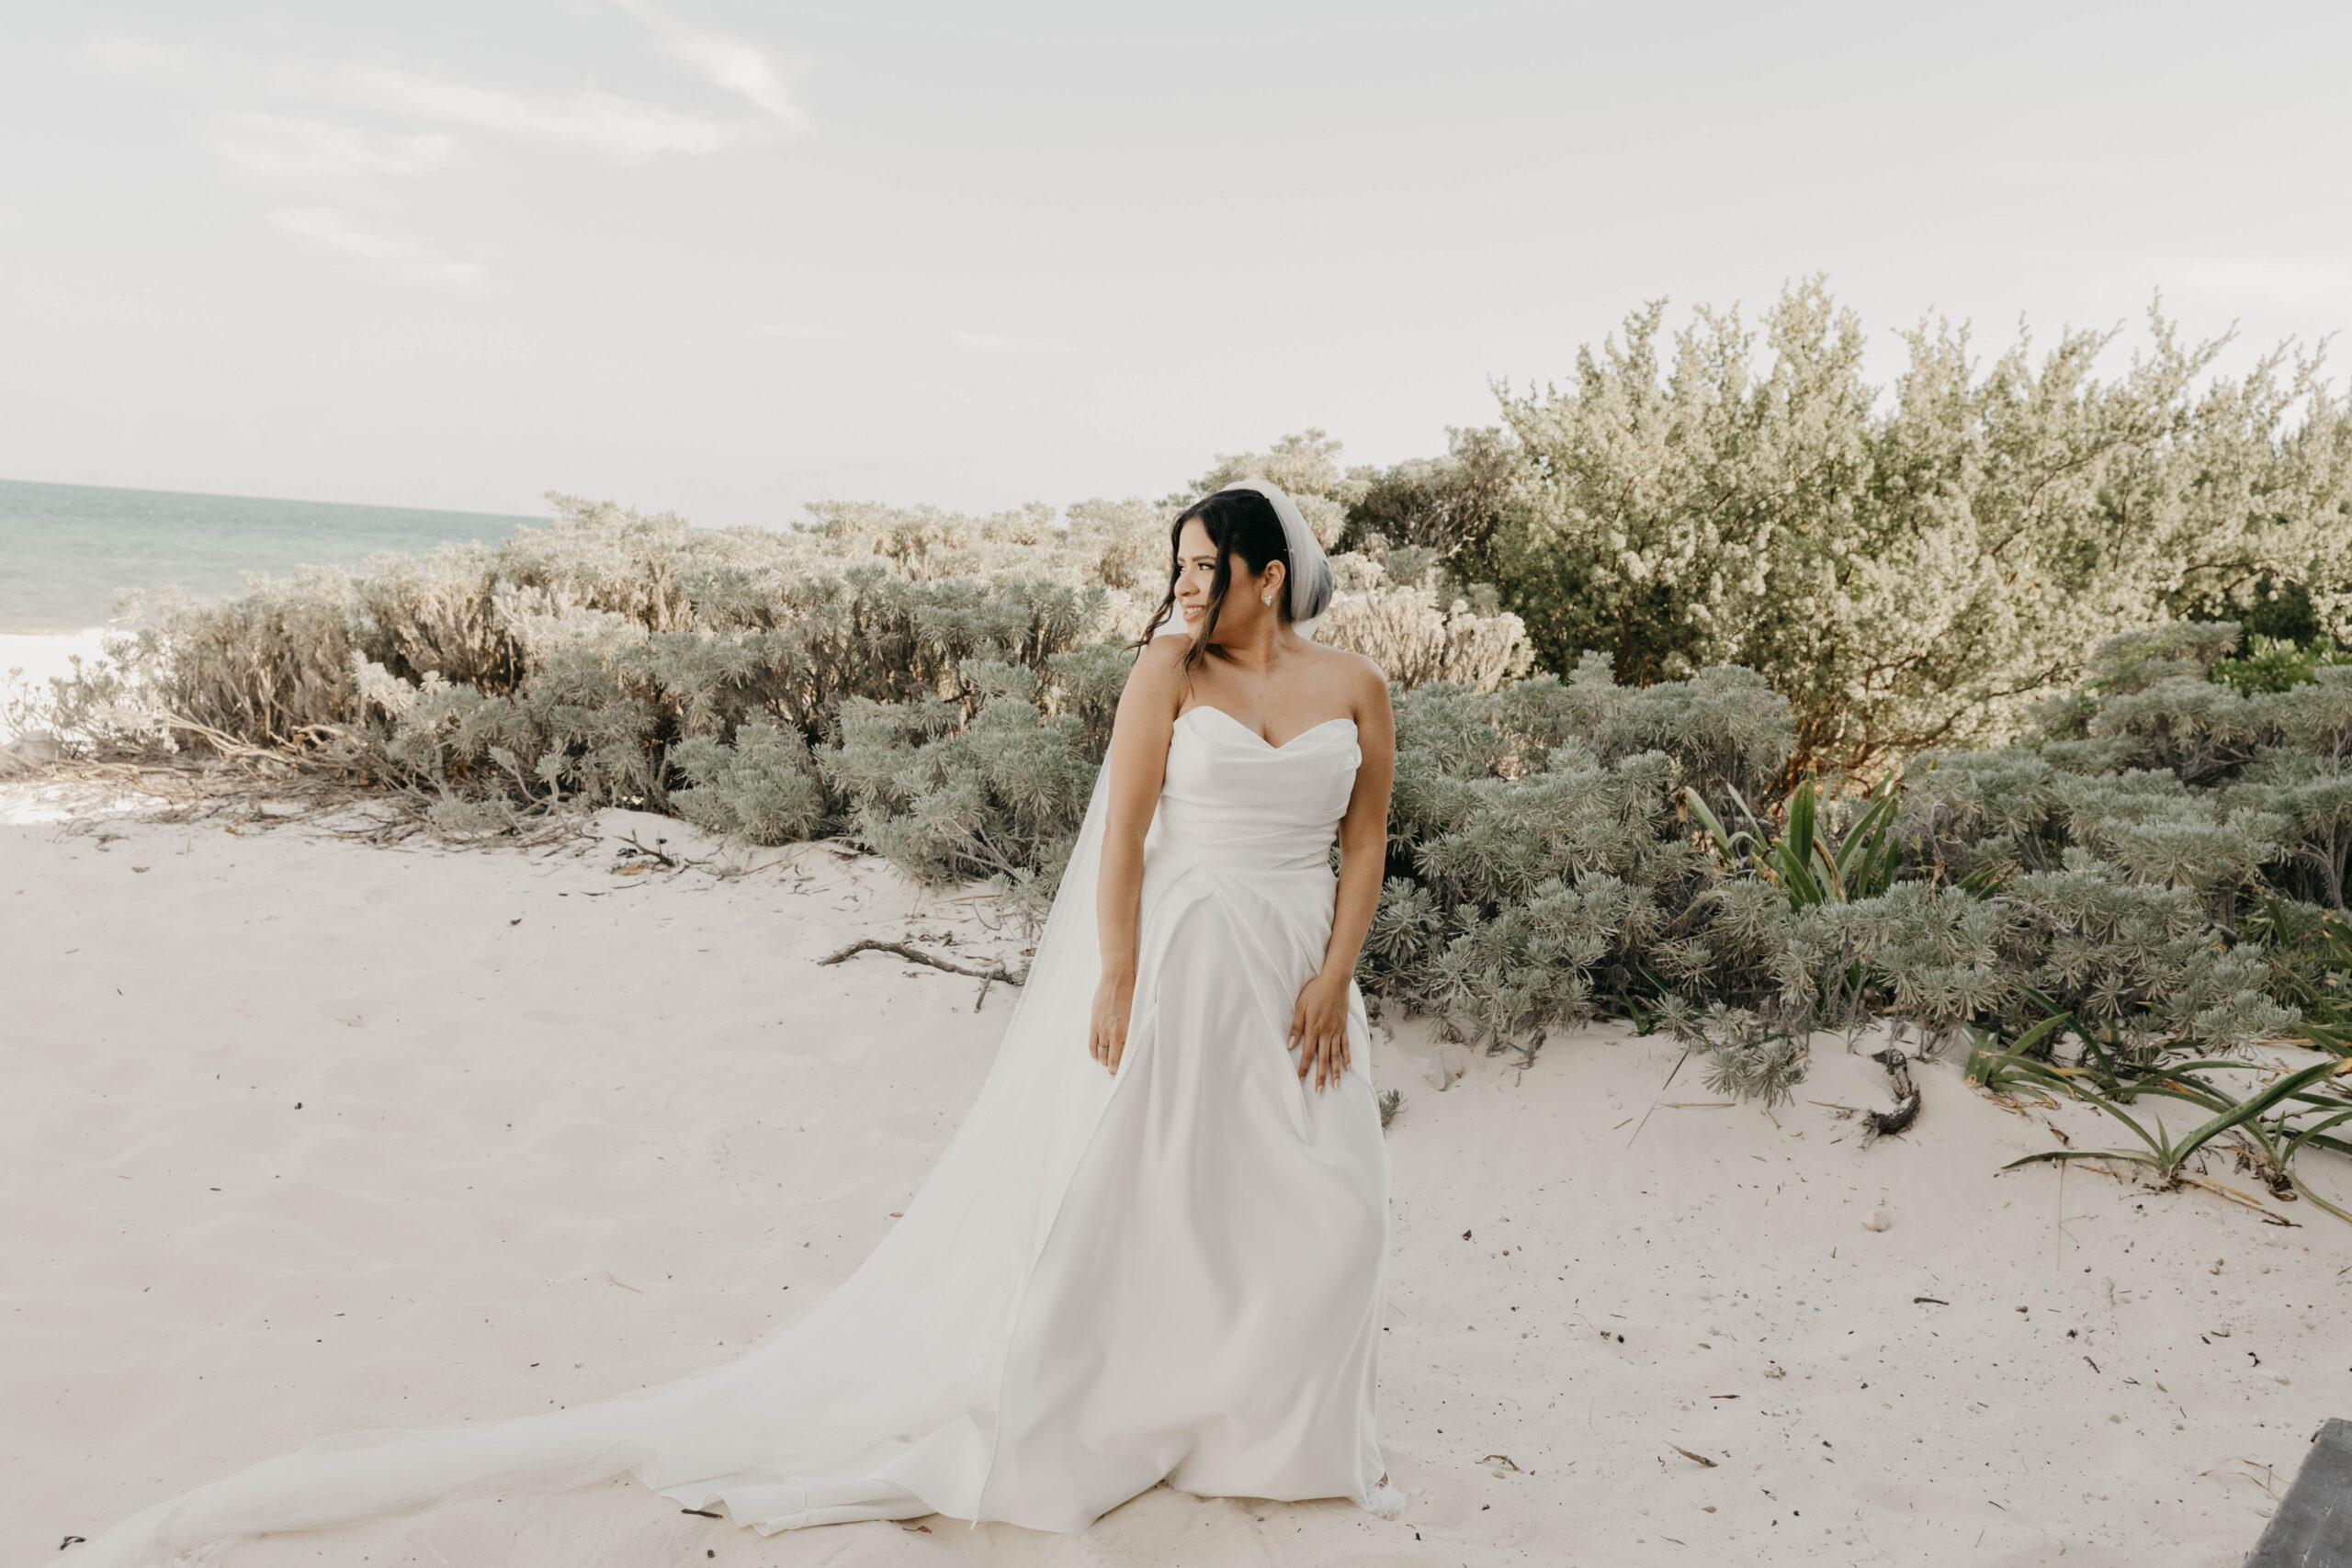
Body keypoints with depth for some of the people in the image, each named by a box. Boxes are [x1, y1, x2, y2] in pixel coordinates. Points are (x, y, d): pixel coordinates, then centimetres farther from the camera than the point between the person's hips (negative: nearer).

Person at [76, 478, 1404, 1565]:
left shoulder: (1356, 686, 3)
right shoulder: (1173, 665, -6)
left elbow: (1366, 841, 8)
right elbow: (1125, 828, -8)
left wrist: (1334, 978, -1)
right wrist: (1116, 985, -12)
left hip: (1294, 967, 4)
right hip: (1176, 960, -4)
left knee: (1324, 1201, 8)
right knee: (1108, 1187, 0)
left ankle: (1279, 1421, 29)